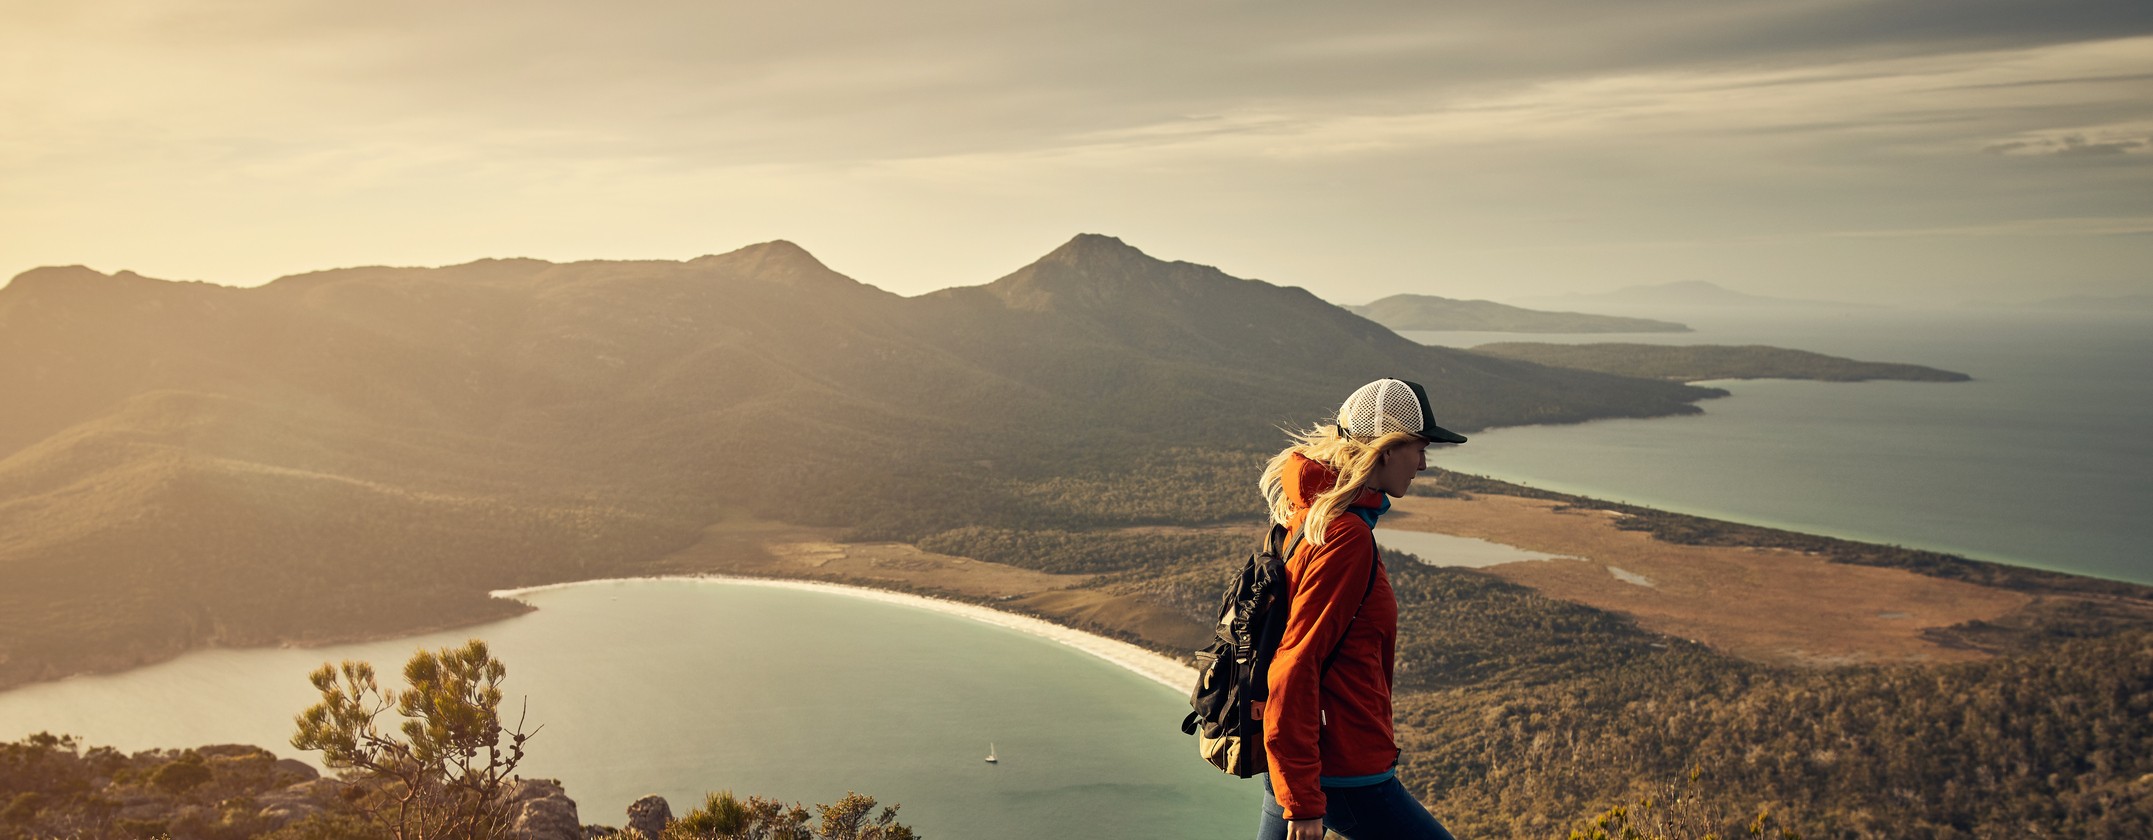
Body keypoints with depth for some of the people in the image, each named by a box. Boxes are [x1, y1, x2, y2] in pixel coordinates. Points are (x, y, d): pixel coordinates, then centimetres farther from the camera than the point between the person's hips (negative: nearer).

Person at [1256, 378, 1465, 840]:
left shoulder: (1313, 514, 10)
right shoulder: (1346, 536, -19)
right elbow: (1296, 665, -23)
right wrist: (1303, 801, -21)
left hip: (1293, 763, 9)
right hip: (1344, 775, -9)